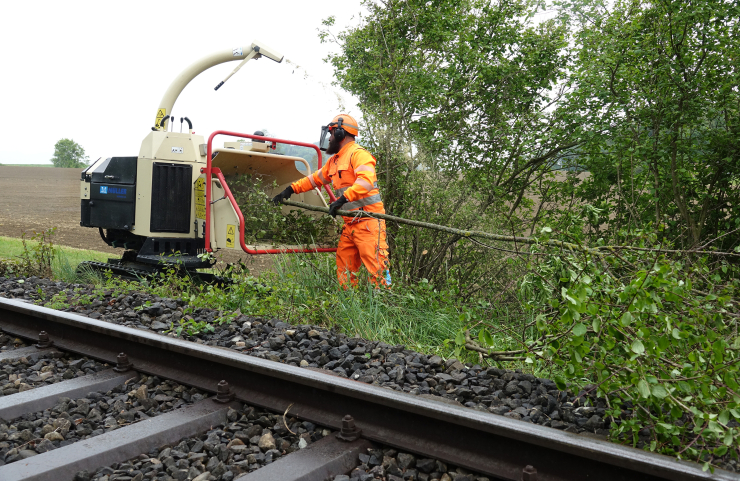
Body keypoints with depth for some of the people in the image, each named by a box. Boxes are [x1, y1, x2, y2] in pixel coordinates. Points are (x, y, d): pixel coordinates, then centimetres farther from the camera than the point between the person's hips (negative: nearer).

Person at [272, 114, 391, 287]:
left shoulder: (358, 154, -9)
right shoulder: (334, 161, 21)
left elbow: (366, 181, -25)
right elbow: (315, 179, 29)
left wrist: (343, 199, -33)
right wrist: (290, 189, 22)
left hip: (368, 220, -9)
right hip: (350, 224, 10)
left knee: (376, 267, -11)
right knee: (344, 270, 11)